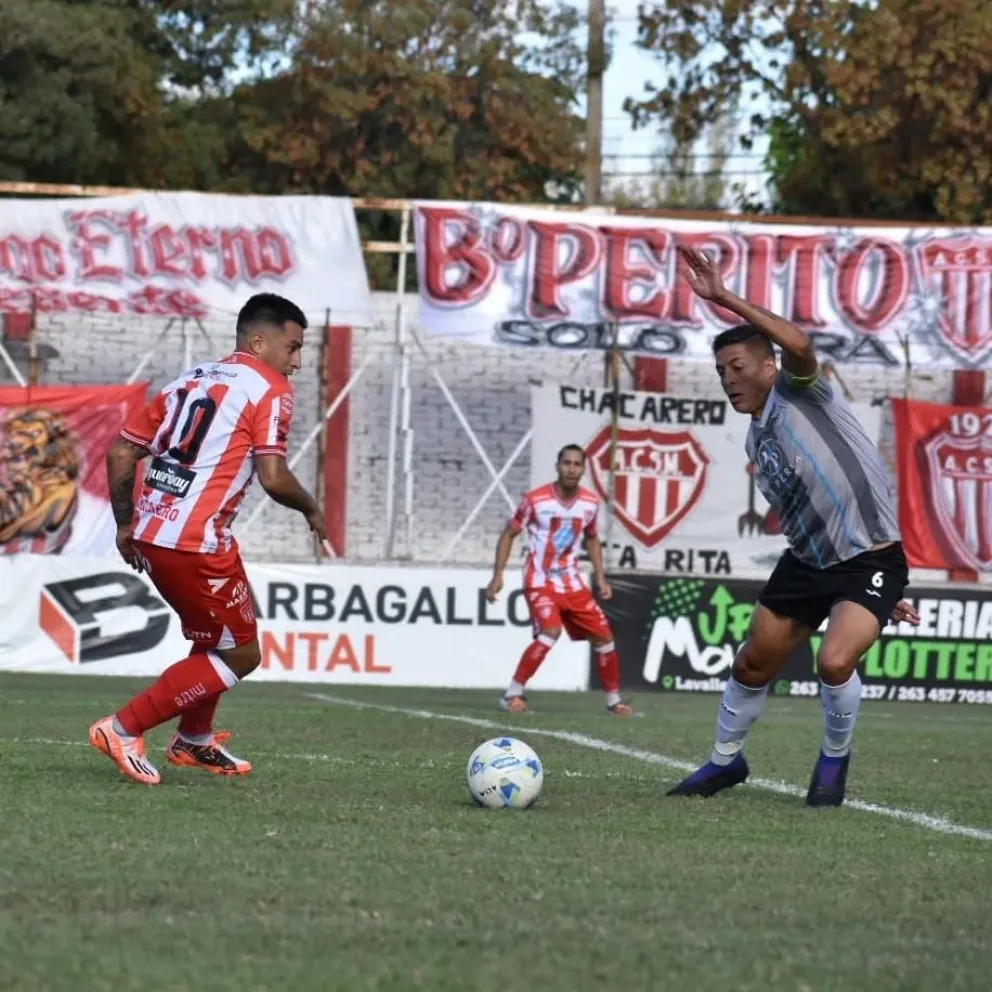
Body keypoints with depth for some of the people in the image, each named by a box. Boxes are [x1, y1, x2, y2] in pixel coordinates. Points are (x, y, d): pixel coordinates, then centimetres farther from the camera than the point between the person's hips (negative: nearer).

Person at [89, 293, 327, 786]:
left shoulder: (191, 379, 18)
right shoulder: (269, 388, -4)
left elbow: (121, 452, 16)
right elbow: (273, 477, -14)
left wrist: (126, 524, 25)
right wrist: (311, 509, 5)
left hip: (149, 536, 9)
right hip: (197, 544, -9)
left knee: (215, 637, 28)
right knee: (241, 654, 4)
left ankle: (193, 741, 36)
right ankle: (123, 729, -1)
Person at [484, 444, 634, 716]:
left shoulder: (590, 503, 0)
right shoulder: (535, 500, -14)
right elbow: (508, 534, -3)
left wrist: (600, 578, 11)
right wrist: (497, 576, -8)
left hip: (572, 582, 5)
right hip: (540, 580, -5)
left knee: (603, 636, 5)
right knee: (551, 632, -27)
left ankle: (613, 700, 22)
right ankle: (512, 694, -16)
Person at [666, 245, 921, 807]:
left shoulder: (800, 393, -10)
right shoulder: (757, 443, 12)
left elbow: (800, 345, -36)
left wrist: (724, 298, -34)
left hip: (871, 558, -8)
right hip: (809, 561, 8)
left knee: (834, 661, -26)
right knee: (753, 664, 11)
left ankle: (835, 761, 2)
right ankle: (726, 761, 35)